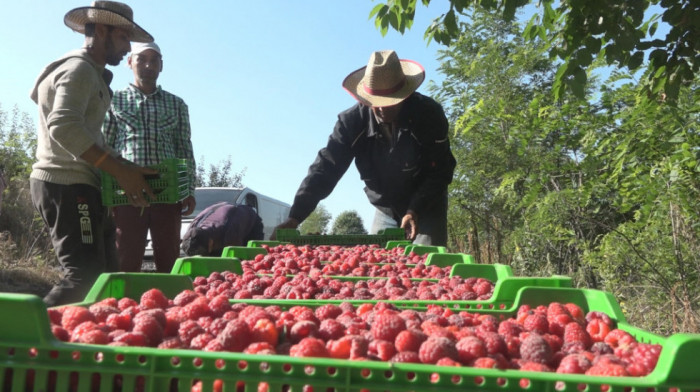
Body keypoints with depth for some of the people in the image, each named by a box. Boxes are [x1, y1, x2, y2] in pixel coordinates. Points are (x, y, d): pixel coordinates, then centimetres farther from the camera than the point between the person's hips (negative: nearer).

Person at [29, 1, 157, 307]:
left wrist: (125, 170, 15)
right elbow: (63, 127, -26)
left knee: (104, 272, 10)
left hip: (76, 184, 10)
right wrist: (120, 170, -25)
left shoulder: (92, 74, 23)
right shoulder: (79, 69, -9)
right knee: (85, 276, -16)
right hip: (68, 186, -10)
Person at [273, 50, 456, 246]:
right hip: (385, 212, 2)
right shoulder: (352, 121, -17)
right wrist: (295, 217, -31)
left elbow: (440, 171, -16)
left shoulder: (428, 114, -21)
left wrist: (415, 211, -28)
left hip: (427, 211, -2)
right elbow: (325, 167, -21)